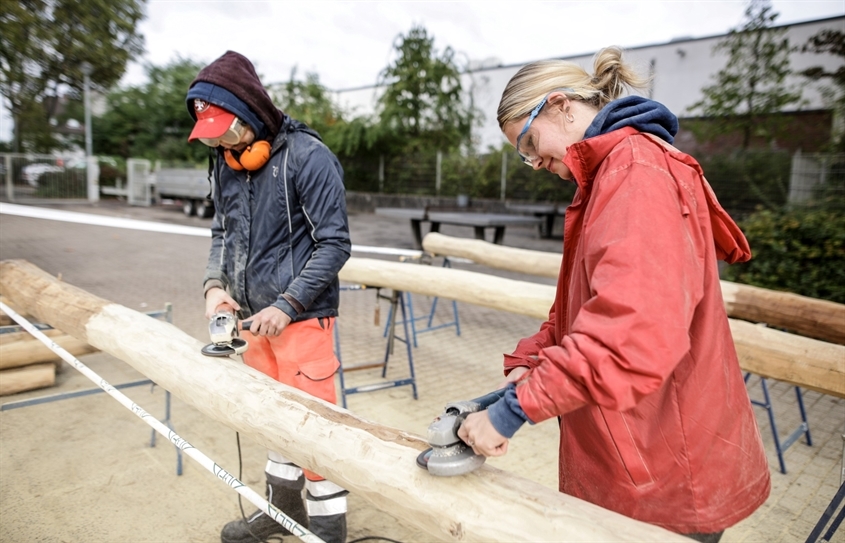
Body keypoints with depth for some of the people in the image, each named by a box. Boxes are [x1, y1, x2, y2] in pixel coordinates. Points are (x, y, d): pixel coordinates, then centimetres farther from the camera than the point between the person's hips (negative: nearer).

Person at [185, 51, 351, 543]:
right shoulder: (228, 161, 6)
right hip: (254, 314, 7)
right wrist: (215, 285, -3)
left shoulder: (308, 157, -15)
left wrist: (287, 305, -18)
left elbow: (334, 244, -16)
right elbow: (223, 231, 14)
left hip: (301, 314, -7)